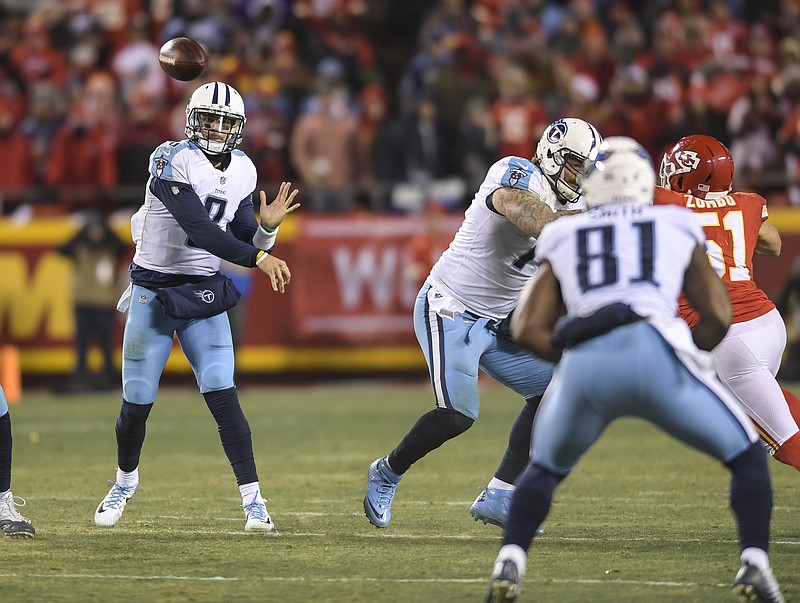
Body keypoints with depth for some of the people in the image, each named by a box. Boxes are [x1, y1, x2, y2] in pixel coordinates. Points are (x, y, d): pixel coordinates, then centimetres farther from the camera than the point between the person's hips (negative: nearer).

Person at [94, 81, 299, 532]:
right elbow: (200, 230, -29)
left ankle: (253, 500, -8)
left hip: (204, 292, 3)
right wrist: (258, 257, -35)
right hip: (153, 292, -3)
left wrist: (267, 227, -14)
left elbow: (244, 240, 7)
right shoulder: (172, 162, -19)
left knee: (223, 396, -11)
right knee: (137, 402, 5)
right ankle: (126, 480, 33)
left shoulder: (242, 172, 1)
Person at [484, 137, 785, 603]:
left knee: (545, 468, 29)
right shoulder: (678, 229, 25)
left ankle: (510, 563, 8)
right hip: (654, 349, -2)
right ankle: (755, 565, 0)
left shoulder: (563, 240, 27)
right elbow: (719, 317, 17)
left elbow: (527, 329, 18)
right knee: (747, 455, 18)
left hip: (584, 365, 2)